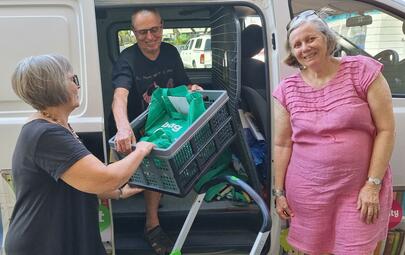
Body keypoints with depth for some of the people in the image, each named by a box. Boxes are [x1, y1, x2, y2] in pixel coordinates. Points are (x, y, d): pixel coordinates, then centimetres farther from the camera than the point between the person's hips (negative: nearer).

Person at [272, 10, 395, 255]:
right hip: (307, 192, 2)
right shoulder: (287, 90, 1)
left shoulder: (362, 71, -6)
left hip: (361, 189, -2)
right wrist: (279, 191, 7)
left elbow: (386, 130, -6)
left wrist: (373, 184, -10)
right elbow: (282, 145, 6)